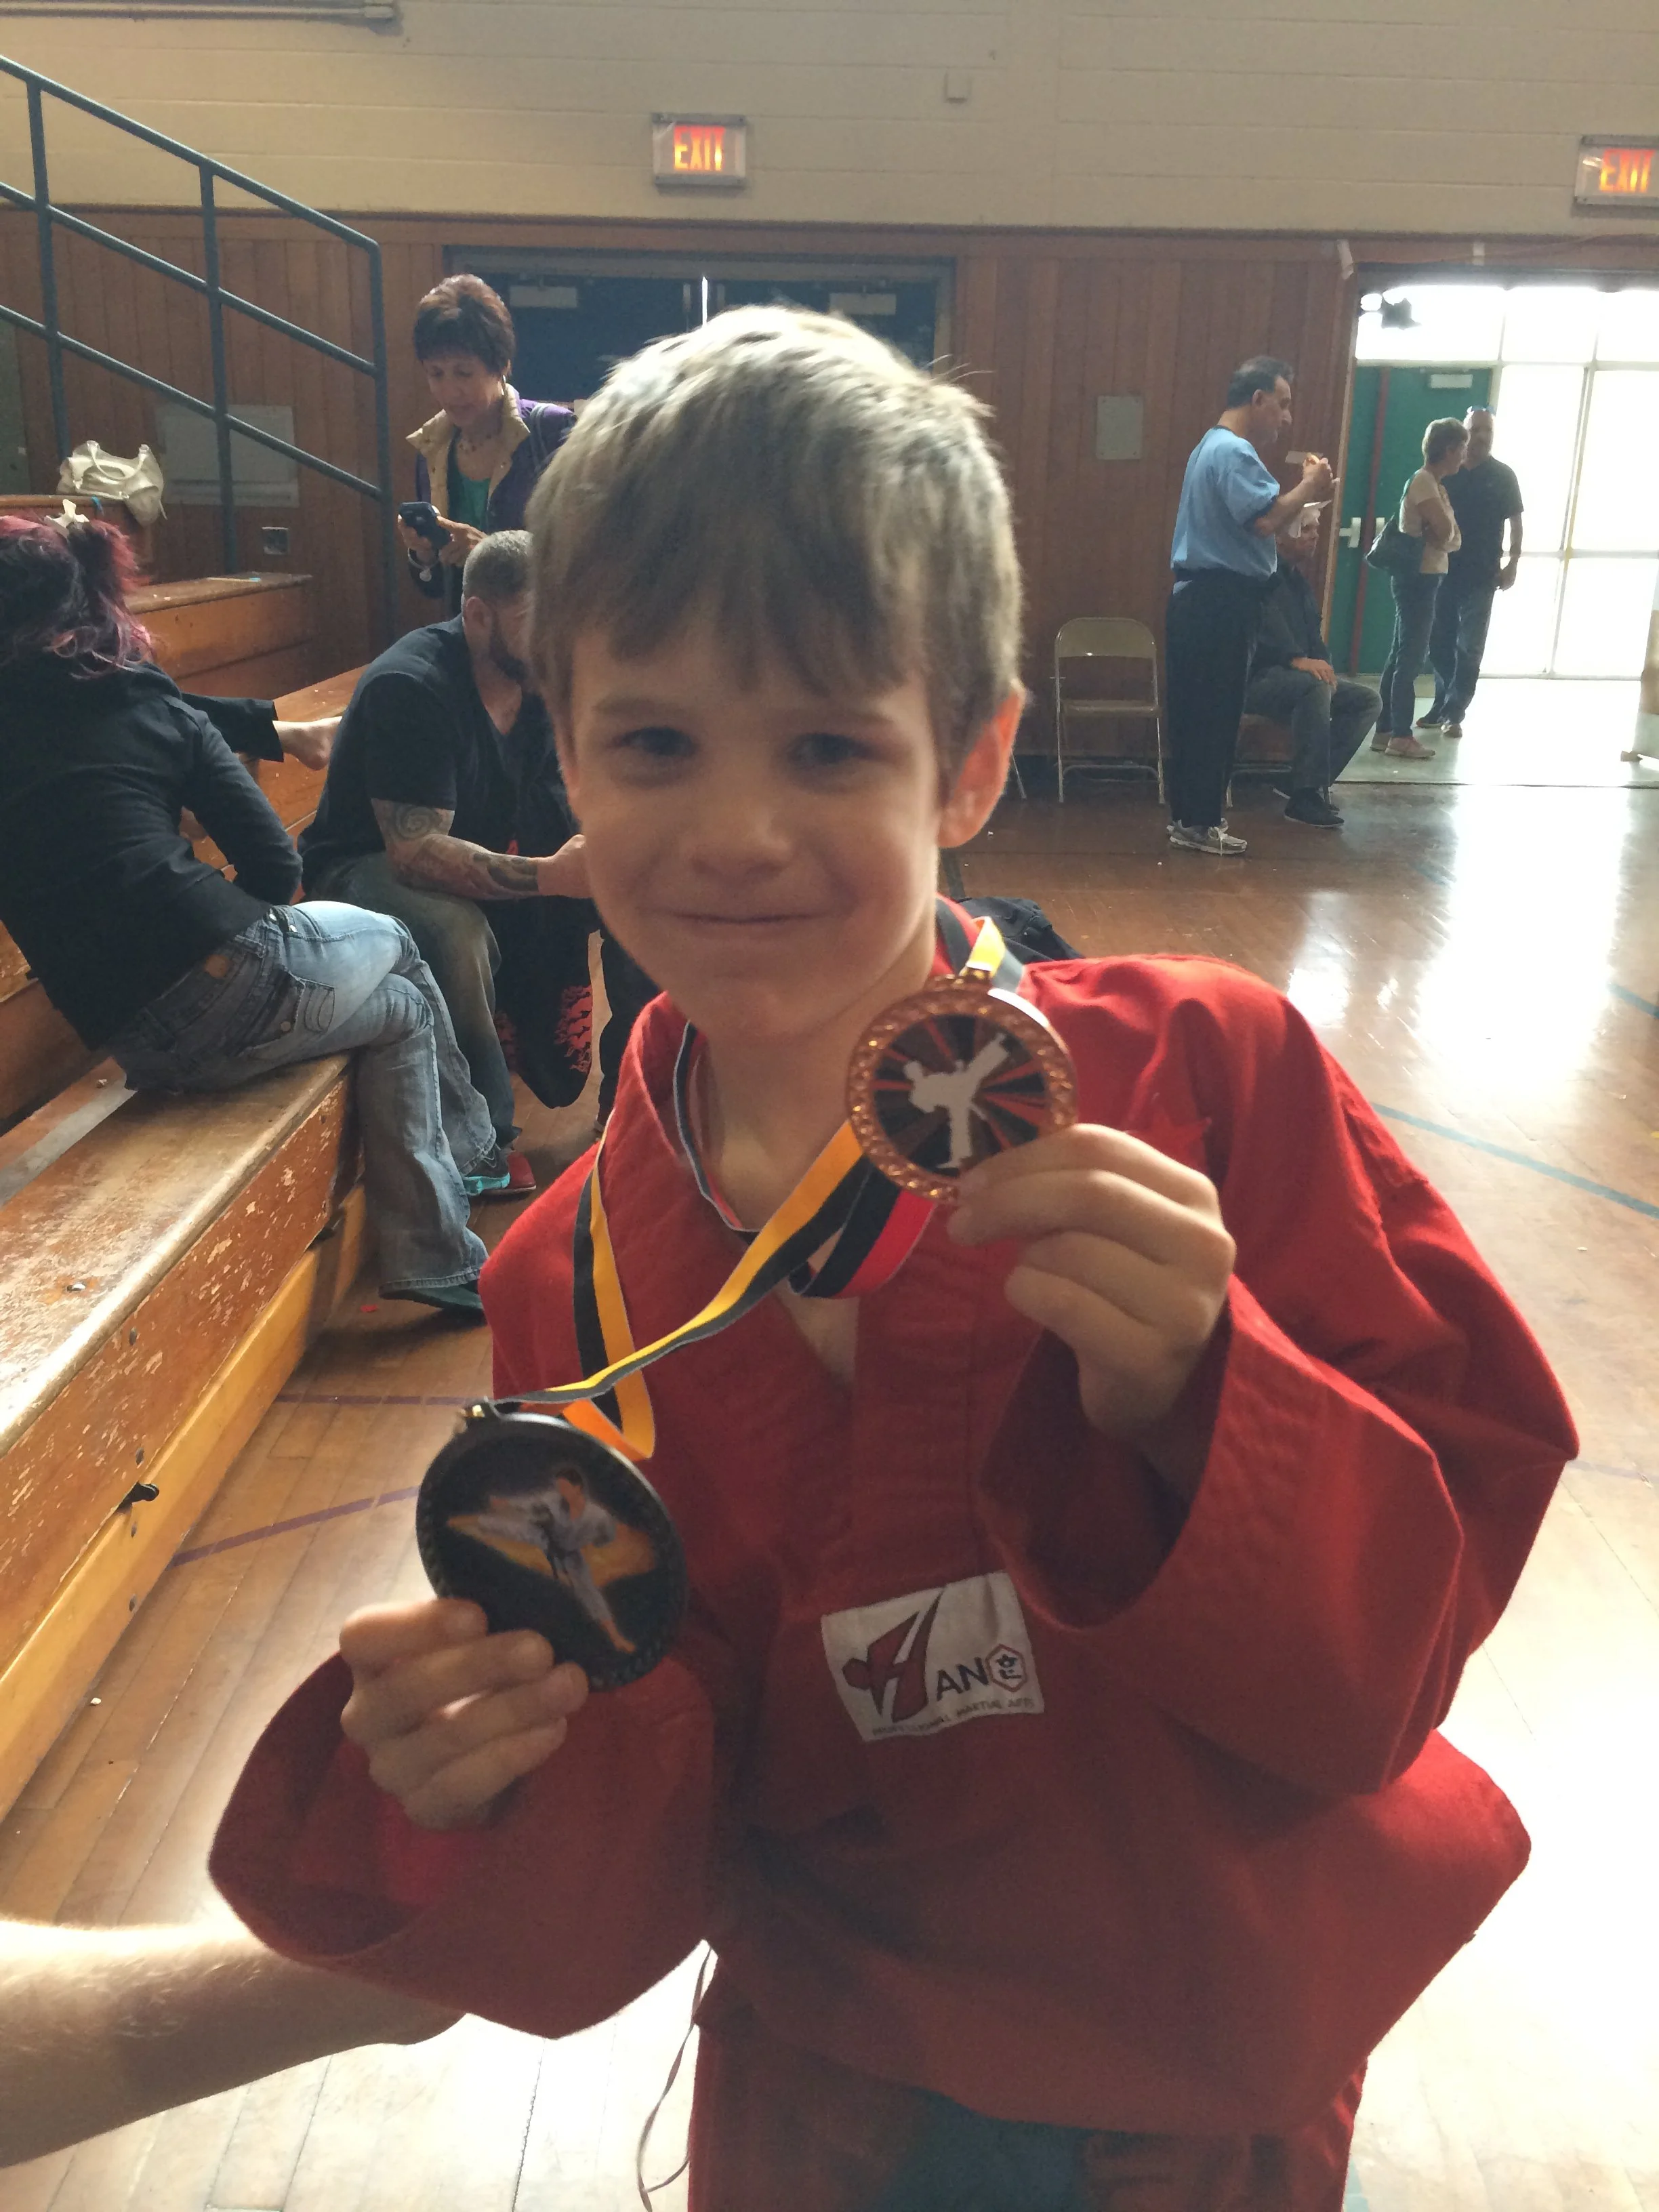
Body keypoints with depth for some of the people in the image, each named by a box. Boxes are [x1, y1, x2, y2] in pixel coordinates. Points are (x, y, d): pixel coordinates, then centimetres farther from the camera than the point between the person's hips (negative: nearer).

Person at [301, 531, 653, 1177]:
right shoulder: (411, 688, -27)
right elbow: (416, 851, -34)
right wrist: (550, 875, -45)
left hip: (489, 850, 7)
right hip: (369, 865, -6)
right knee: (456, 934, -39)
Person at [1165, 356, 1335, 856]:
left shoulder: (1216, 446, 19)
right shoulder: (1234, 451, -15)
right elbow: (1267, 519, -25)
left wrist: (1302, 490, 13)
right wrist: (1309, 486, -11)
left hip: (1206, 598, 11)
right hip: (1220, 601, -11)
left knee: (1197, 712, 13)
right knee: (1214, 714, -5)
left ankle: (1187, 813, 19)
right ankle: (1198, 822, 0)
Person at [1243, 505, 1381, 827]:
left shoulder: (1299, 581, 20)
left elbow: (1313, 635, 14)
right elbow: (1266, 624, -25)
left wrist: (1323, 665, -7)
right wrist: (1297, 660, -40)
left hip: (1299, 680, 9)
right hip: (1257, 678, -9)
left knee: (1368, 700, -3)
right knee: (1316, 685, -37)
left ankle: (1308, 782, -10)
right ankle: (1306, 796, -36)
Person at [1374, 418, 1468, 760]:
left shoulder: (1432, 483, 15)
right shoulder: (1424, 482, -14)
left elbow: (1452, 538, 14)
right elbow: (1445, 531, -21)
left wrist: (1441, 537, -5)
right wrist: (1439, 537, -2)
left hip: (1420, 576, 10)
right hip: (1419, 577, -10)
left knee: (1401, 655, 11)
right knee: (1410, 657, -7)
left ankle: (1385, 731, 15)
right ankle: (1401, 737, -4)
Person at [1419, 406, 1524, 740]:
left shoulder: (1503, 476, 1)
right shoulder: (1446, 473, 4)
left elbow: (1515, 522, 3)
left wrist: (1513, 563, -8)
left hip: (1482, 575, -2)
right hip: (1444, 570, 2)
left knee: (1470, 648, -3)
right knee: (1439, 644, 6)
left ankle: (1454, 713, -1)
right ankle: (1442, 706, 19)